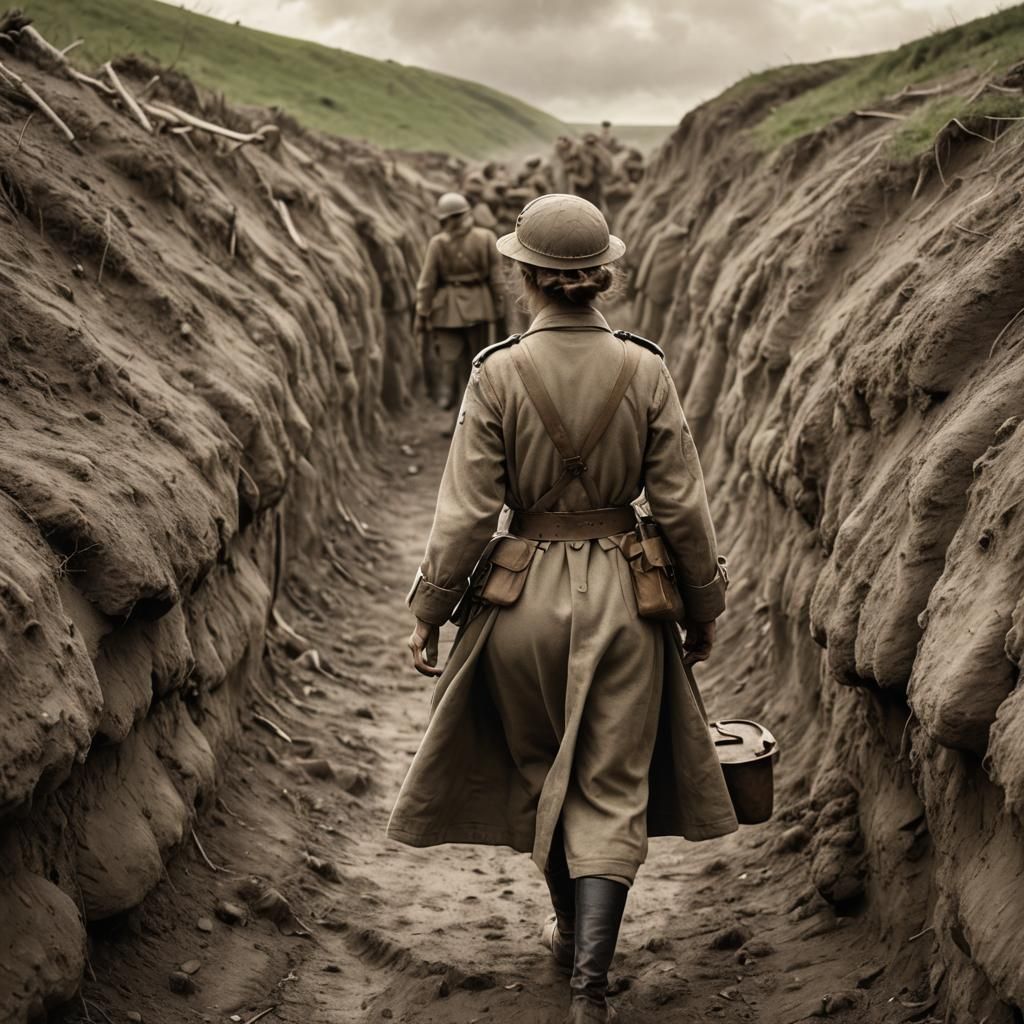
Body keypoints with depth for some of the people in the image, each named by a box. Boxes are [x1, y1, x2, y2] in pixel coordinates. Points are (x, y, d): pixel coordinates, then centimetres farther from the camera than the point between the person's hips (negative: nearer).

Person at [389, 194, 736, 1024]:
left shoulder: (497, 375, -11)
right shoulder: (645, 372, -8)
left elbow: (467, 511, -10)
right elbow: (682, 505, -4)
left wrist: (429, 611, 2)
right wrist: (705, 607, 9)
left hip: (525, 594, 0)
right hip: (623, 596, 0)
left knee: (538, 771, 22)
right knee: (612, 789, 8)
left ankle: (571, 928, 39)